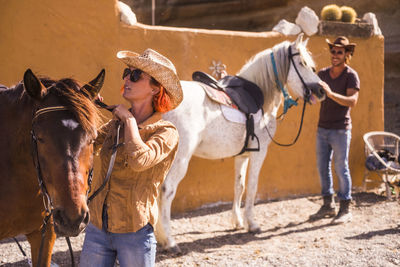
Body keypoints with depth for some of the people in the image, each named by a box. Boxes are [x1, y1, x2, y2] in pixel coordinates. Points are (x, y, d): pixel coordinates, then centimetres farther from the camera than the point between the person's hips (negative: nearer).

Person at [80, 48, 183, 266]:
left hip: (135, 232, -5)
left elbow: (139, 160, -28)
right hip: (97, 228, 5)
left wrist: (129, 120, -16)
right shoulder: (116, 122, 8)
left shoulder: (166, 132, -10)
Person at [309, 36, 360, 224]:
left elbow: (352, 101, -22)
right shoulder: (323, 74, 8)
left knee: (341, 168, -2)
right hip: (322, 128, 6)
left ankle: (345, 209, 6)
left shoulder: (351, 76, -8)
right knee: (322, 167, 10)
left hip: (340, 130, -6)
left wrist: (331, 93, -35)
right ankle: (328, 205, 22)